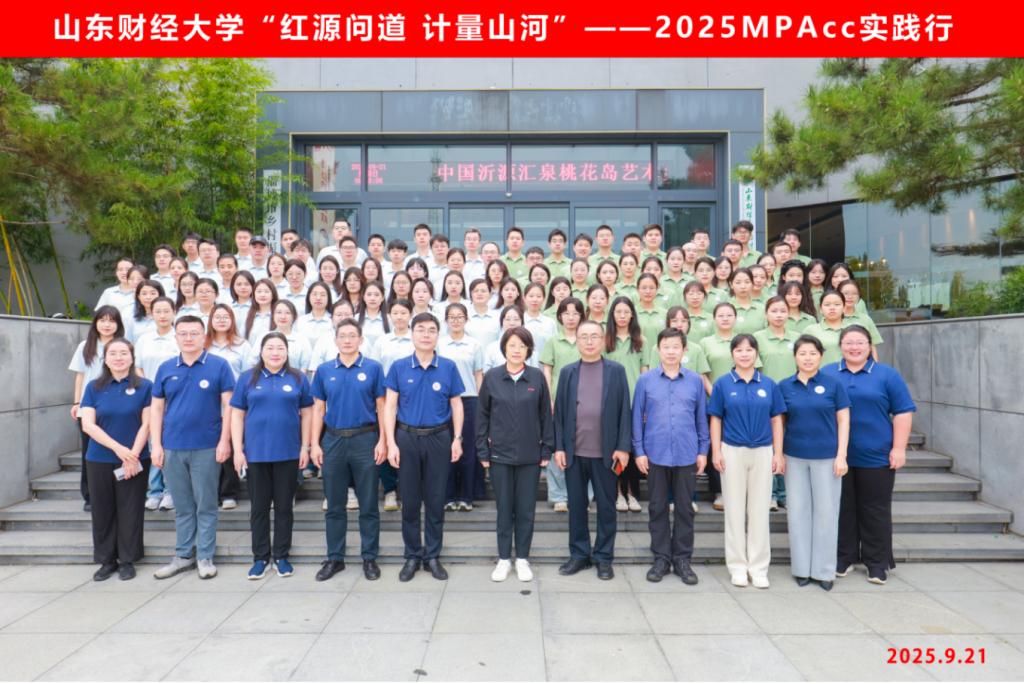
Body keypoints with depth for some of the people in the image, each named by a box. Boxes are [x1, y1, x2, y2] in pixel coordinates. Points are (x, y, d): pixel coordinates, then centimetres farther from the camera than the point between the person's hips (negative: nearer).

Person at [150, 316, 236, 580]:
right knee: (182, 506, 14)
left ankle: (205, 557, 16)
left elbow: (229, 406, -5)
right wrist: (156, 445, 2)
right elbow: (157, 409, 10)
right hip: (172, 448, 3)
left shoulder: (219, 366, -4)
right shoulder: (166, 368, 7)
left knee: (206, 505, 6)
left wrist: (224, 441, -11)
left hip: (207, 448, -3)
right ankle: (182, 556, 26)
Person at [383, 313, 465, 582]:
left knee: (436, 501, 8)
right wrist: (391, 443, -7)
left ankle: (432, 556, 22)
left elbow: (456, 404, 4)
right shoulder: (399, 367, 0)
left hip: (439, 438, 0)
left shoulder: (448, 367, 0)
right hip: (407, 438, 0)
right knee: (410, 501, 9)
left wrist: (457, 438, -3)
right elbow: (390, 406, 0)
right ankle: (412, 556, 23)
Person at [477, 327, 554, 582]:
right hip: (499, 454, 0)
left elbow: (546, 415, 2)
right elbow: (482, 415, 2)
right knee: (504, 509, 10)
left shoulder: (537, 377, -3)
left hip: (530, 455, 0)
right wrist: (482, 451, -1)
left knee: (526, 509, 9)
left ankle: (522, 558, 24)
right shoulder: (492, 377, -3)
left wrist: (547, 450, 0)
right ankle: (504, 558, 23)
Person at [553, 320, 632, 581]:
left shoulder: (616, 371, 1)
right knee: (576, 505, 10)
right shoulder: (567, 372, 6)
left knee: (606, 506, 8)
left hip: (606, 452, -1)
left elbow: (624, 410, -1)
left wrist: (623, 447, -8)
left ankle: (603, 557, 21)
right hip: (574, 452, 2)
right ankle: (579, 554, 24)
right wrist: (559, 447, -2)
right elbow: (559, 411, 5)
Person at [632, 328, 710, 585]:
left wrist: (703, 451, 3)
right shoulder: (645, 380, -1)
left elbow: (702, 418, 6)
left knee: (685, 509, 9)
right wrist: (639, 451, -2)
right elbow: (637, 417, 1)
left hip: (687, 455, 1)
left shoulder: (695, 380, 1)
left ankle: (682, 559, 22)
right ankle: (661, 558, 22)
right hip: (656, 455, 0)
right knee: (658, 508, 9)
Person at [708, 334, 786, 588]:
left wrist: (778, 453, 1)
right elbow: (715, 420, 1)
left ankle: (758, 567, 18)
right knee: (734, 509, 6)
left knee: (759, 510, 7)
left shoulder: (769, 384, 4)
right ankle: (737, 566, 17)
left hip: (763, 452, 1)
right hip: (732, 452, -1)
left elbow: (776, 420, 6)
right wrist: (716, 452, -5)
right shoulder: (723, 383, 0)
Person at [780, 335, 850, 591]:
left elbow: (843, 420, -1)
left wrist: (842, 455, -6)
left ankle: (824, 570, 18)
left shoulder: (833, 383, -2)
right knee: (798, 511, 8)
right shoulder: (784, 386, 2)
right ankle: (801, 568, 20)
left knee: (826, 511, 5)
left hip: (826, 456, -1)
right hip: (795, 456, 2)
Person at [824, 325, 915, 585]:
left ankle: (877, 562, 18)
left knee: (875, 511, 6)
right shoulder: (827, 374, 7)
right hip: (837, 457, 2)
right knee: (843, 509, 10)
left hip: (876, 457, -2)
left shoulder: (887, 374, 1)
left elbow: (903, 413, -1)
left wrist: (899, 448, -8)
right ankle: (844, 557, 22)